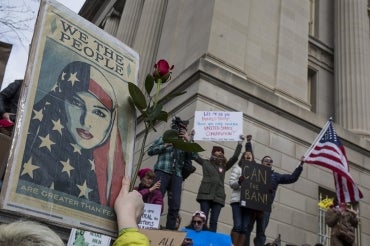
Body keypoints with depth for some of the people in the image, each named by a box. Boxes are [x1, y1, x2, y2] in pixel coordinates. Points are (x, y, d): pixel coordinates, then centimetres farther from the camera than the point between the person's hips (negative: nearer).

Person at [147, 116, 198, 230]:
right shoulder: (164, 139, 15)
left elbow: (194, 156, 6)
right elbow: (150, 151, 6)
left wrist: (189, 140, 1)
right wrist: (166, 145, -4)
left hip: (177, 175, 3)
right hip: (163, 172, -3)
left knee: (175, 205, -6)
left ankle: (170, 229, -2)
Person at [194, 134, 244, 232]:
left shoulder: (224, 166, 21)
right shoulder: (206, 162, 17)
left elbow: (235, 157, 14)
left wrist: (239, 144, 12)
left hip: (218, 196, 2)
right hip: (205, 194, -2)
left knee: (214, 221, -5)